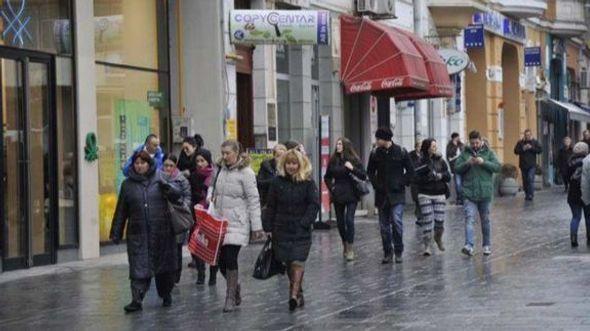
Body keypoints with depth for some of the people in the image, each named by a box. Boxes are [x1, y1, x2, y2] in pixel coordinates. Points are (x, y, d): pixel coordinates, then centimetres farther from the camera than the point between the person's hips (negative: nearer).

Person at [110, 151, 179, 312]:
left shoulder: (159, 180, 4)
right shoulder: (127, 184, 8)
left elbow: (178, 194, -1)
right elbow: (121, 211, 11)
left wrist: (168, 188, -22)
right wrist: (116, 233, 10)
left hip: (161, 232, 0)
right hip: (138, 234, 0)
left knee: (164, 264, 10)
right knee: (138, 267, -6)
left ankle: (166, 295, 28)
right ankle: (136, 300, -8)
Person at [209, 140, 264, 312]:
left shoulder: (245, 172, -8)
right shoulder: (221, 169, 11)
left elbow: (253, 200, -9)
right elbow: (213, 187, 27)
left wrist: (256, 226, -12)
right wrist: (210, 196, 5)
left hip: (237, 223, -6)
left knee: (230, 259, -9)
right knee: (221, 260, 4)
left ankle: (231, 297, 2)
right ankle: (234, 286, 29)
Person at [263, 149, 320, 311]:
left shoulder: (308, 182, -3)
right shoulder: (277, 182, 3)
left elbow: (314, 204, -5)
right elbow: (270, 207, 5)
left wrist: (304, 223, -15)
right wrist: (268, 228, 1)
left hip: (301, 231, -3)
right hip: (282, 229, 3)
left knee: (298, 261, -13)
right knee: (288, 262, 7)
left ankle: (294, 294, -18)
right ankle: (297, 292, 22)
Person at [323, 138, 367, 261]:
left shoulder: (354, 160, -4)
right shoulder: (333, 160, 4)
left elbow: (363, 176, -7)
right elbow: (327, 177, 17)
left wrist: (352, 169, -20)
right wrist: (331, 187, 3)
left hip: (351, 195, -4)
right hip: (338, 195, 4)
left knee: (349, 220, -13)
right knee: (340, 221, 8)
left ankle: (350, 249, -10)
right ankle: (345, 246, 24)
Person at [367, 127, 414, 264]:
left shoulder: (401, 152, -2)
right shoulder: (375, 153, 4)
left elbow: (410, 170, 4)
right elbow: (370, 171, 15)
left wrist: (402, 183, -5)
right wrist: (376, 184, 1)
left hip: (397, 194, -3)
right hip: (381, 194, 3)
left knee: (396, 221, -14)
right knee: (384, 225, 5)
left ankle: (398, 252, -2)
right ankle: (387, 253, 15)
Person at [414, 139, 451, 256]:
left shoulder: (440, 161, 6)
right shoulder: (419, 163, -2)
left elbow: (448, 177, 6)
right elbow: (416, 178, -11)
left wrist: (441, 175, -13)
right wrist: (429, 177, -20)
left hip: (440, 194, 2)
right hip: (425, 195, -2)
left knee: (439, 220, -1)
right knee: (427, 220, -7)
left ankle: (438, 238, 29)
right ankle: (427, 245, 0)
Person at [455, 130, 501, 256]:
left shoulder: (489, 152, 4)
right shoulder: (465, 153, 5)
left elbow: (497, 167, -5)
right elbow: (456, 169, 2)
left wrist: (483, 162, -19)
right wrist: (467, 163, -15)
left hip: (485, 192, 1)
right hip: (469, 192, -1)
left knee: (485, 220, 12)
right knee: (469, 219, -14)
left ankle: (487, 245, 24)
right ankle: (469, 246, -23)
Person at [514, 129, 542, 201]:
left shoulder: (535, 142, 4)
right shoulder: (520, 142, 7)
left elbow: (540, 150, -4)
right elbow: (516, 151, 1)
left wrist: (531, 148, -13)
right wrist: (523, 149, -14)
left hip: (532, 165, -3)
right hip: (523, 165, 3)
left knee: (530, 179, -16)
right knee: (525, 181, 8)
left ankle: (531, 195, -18)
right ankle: (527, 194, 19)